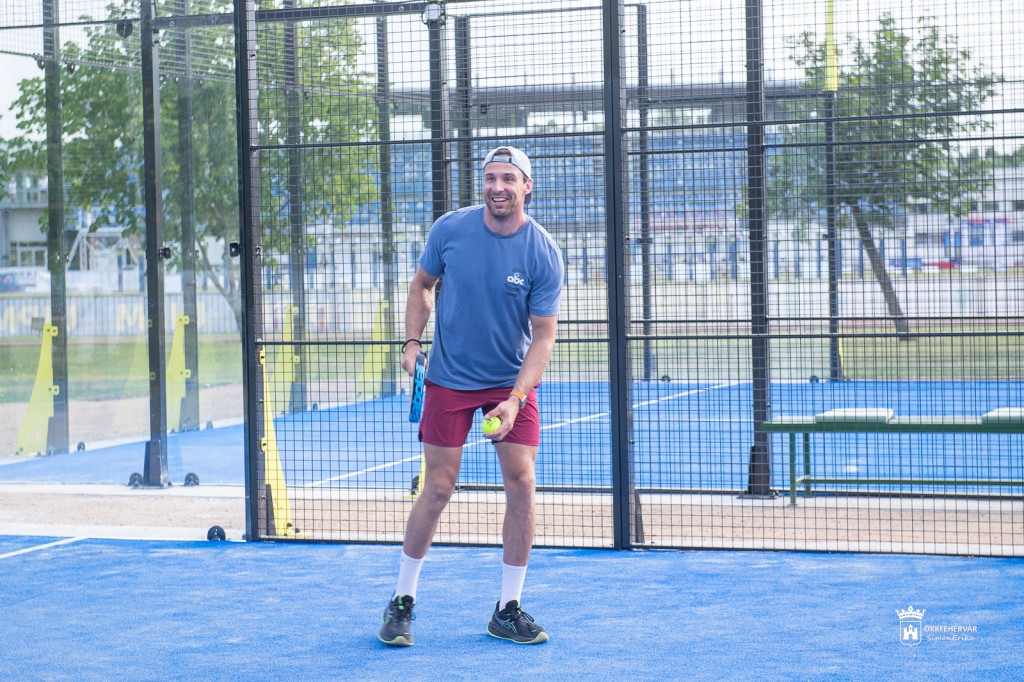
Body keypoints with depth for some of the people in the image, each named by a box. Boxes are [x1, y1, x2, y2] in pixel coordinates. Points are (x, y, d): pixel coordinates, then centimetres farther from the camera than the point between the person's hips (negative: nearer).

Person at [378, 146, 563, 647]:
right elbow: (422, 285, 9)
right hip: (449, 378, 0)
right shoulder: (449, 229, -9)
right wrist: (413, 343, -4)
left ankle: (508, 610, 7)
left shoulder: (543, 254, -13)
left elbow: (544, 336, -12)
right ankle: (401, 602, 14)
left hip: (513, 381, 0)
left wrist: (515, 398, -23)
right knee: (438, 488, -1)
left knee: (521, 484, -7)